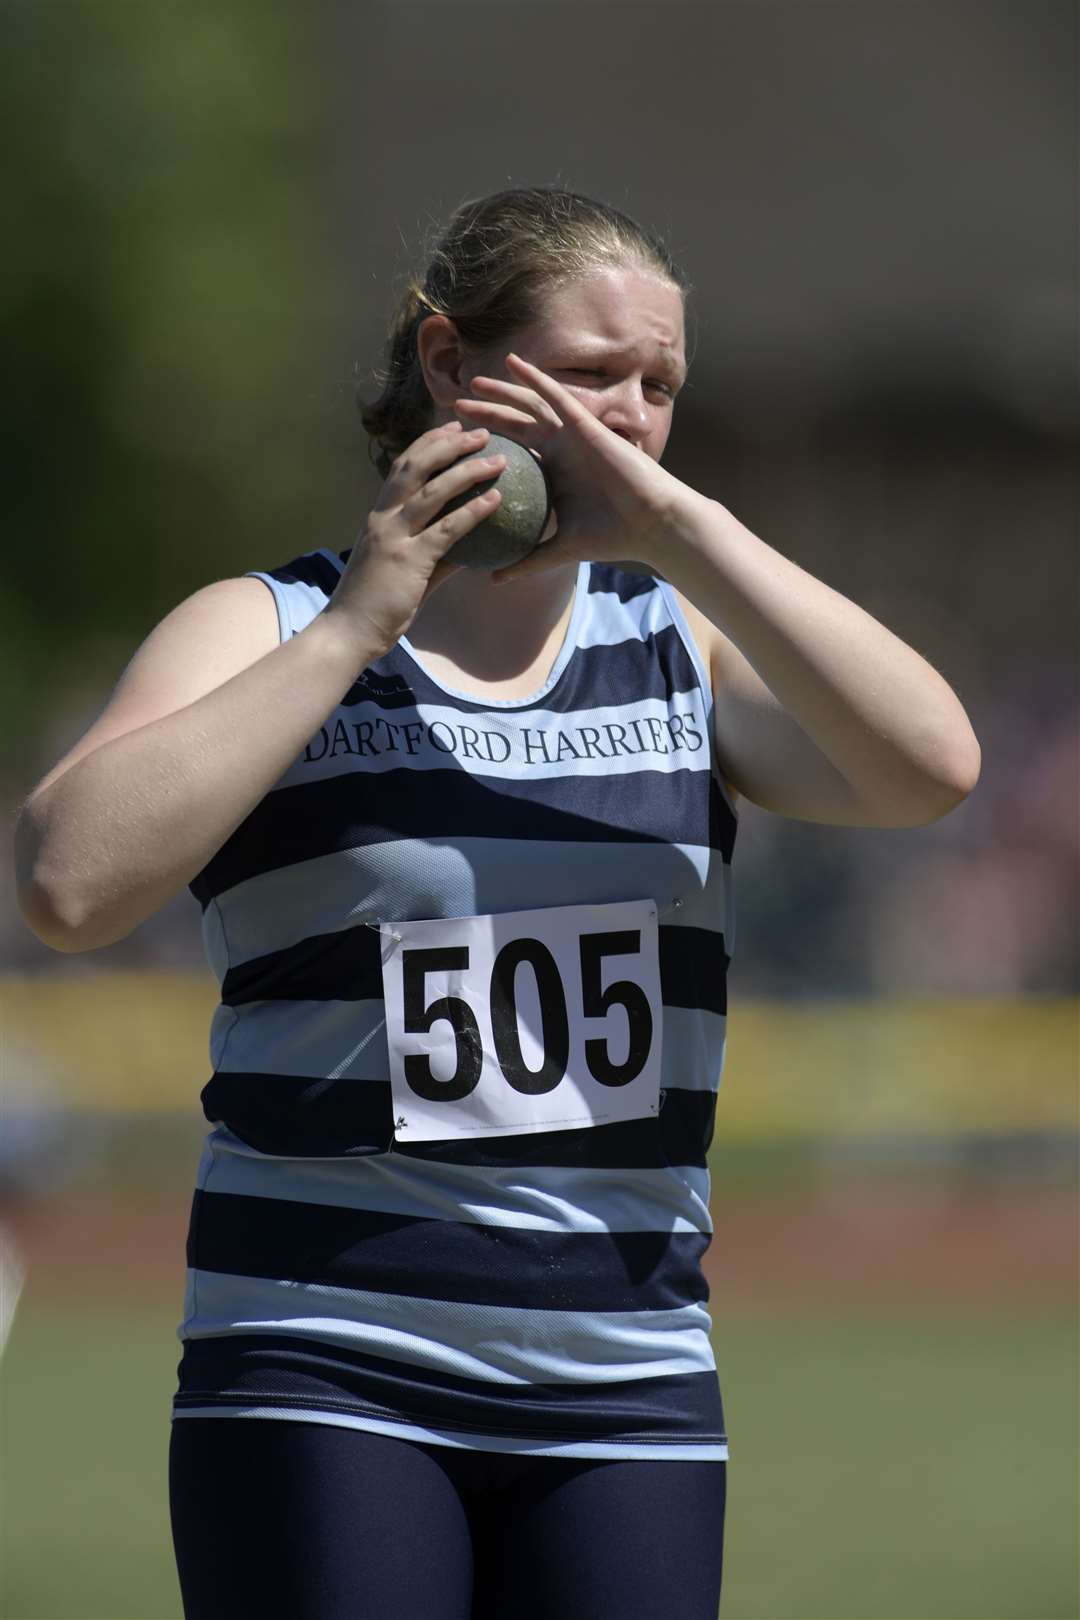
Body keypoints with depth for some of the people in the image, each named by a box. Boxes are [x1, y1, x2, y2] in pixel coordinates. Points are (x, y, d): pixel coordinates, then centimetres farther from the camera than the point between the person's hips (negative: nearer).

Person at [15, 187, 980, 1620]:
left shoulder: (683, 647, 10)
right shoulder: (268, 632, 2)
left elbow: (930, 769, -8)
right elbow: (71, 884, -16)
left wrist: (679, 529, -13)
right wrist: (357, 626, -15)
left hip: (625, 1388, 3)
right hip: (324, 1382, -3)